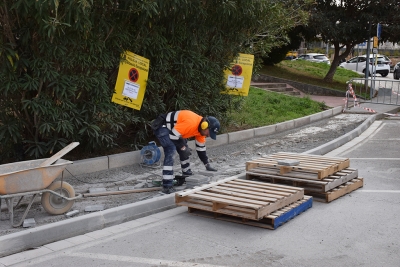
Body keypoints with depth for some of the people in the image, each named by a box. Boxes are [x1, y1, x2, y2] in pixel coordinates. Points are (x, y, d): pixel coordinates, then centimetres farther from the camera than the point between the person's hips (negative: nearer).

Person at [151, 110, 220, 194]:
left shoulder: (201, 127, 0)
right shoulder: (191, 123, -31)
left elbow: (200, 147, 10)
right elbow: (173, 134, -30)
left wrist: (207, 164, 9)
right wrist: (183, 147, -21)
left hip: (171, 128, 10)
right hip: (162, 127, -10)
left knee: (184, 150, 20)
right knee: (170, 151, -25)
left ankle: (187, 174, 42)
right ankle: (167, 186, -26)